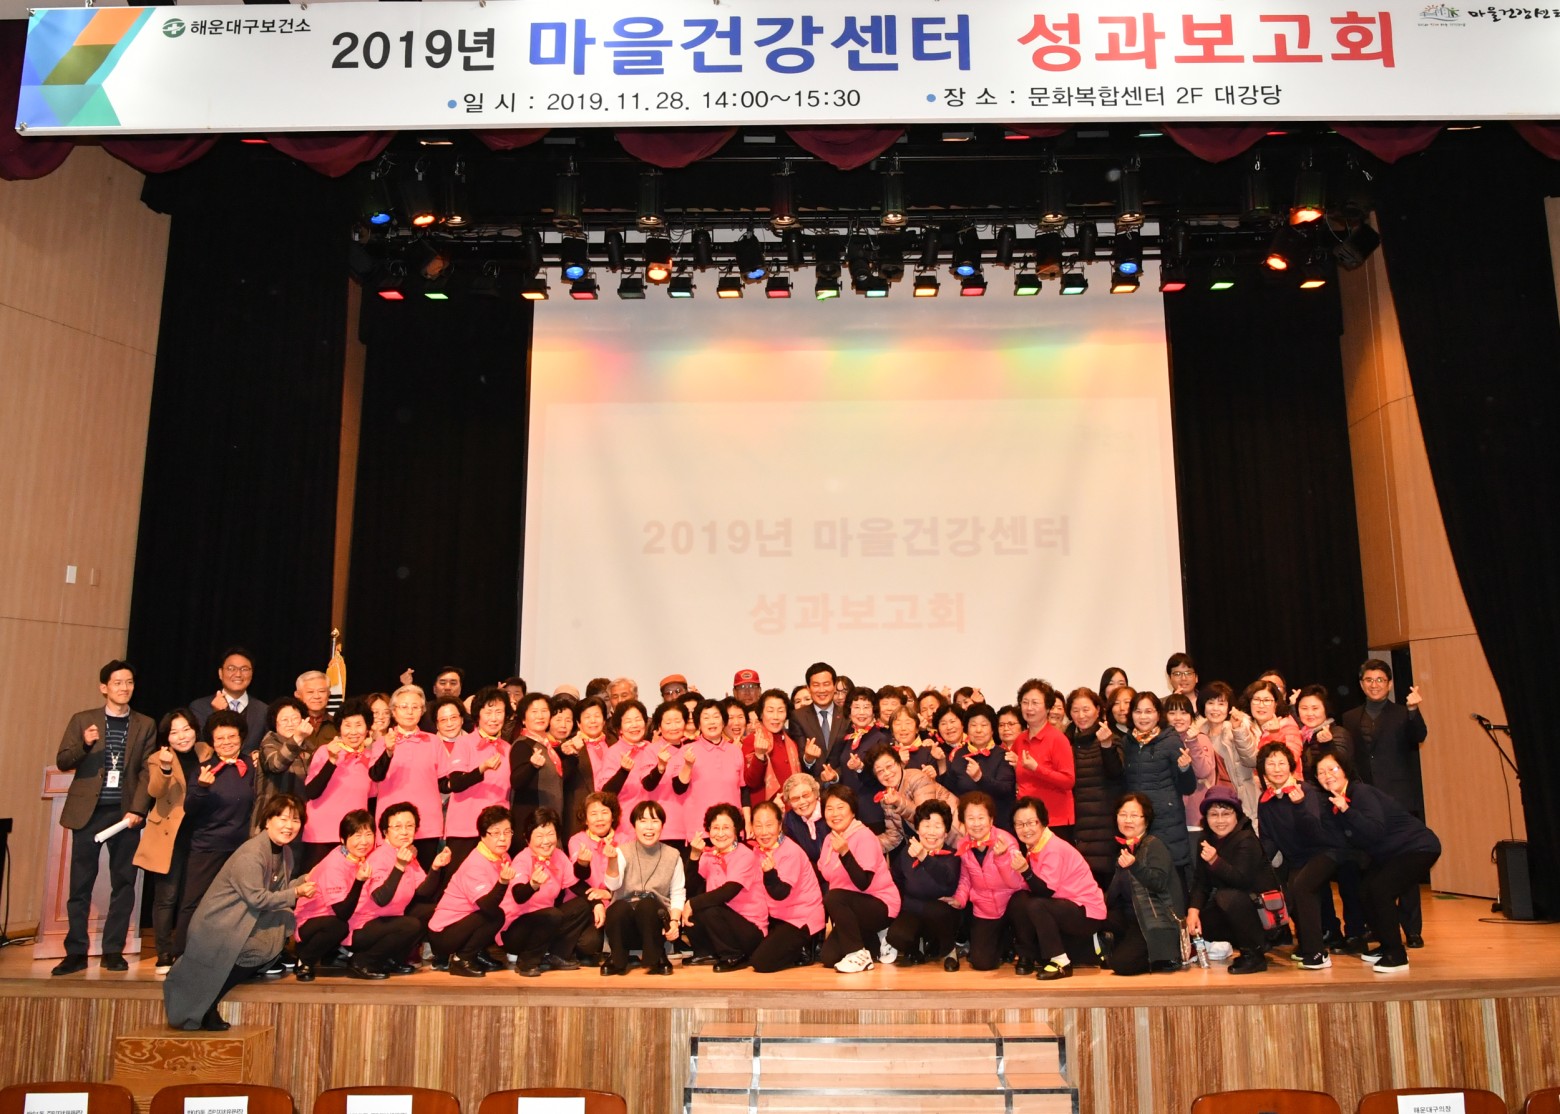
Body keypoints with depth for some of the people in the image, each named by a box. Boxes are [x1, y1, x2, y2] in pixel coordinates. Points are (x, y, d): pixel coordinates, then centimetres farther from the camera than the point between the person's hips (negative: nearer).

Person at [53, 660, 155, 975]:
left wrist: (138, 809, -10)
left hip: (125, 812, 0)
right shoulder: (82, 720, 7)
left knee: (123, 883, 2)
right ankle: (76, 952, 11)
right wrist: (84, 745, -17)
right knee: (80, 885, 3)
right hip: (88, 811, 0)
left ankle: (113, 950, 10)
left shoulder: (145, 725, 7)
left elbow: (147, 772, 1)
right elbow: (62, 762, 3)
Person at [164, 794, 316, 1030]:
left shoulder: (285, 851, 6)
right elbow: (257, 898, -23)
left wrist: (304, 881, -6)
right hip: (219, 925, -9)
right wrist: (295, 894, -19)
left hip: (248, 921, 9)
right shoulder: (251, 854, -21)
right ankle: (205, 1008, -8)